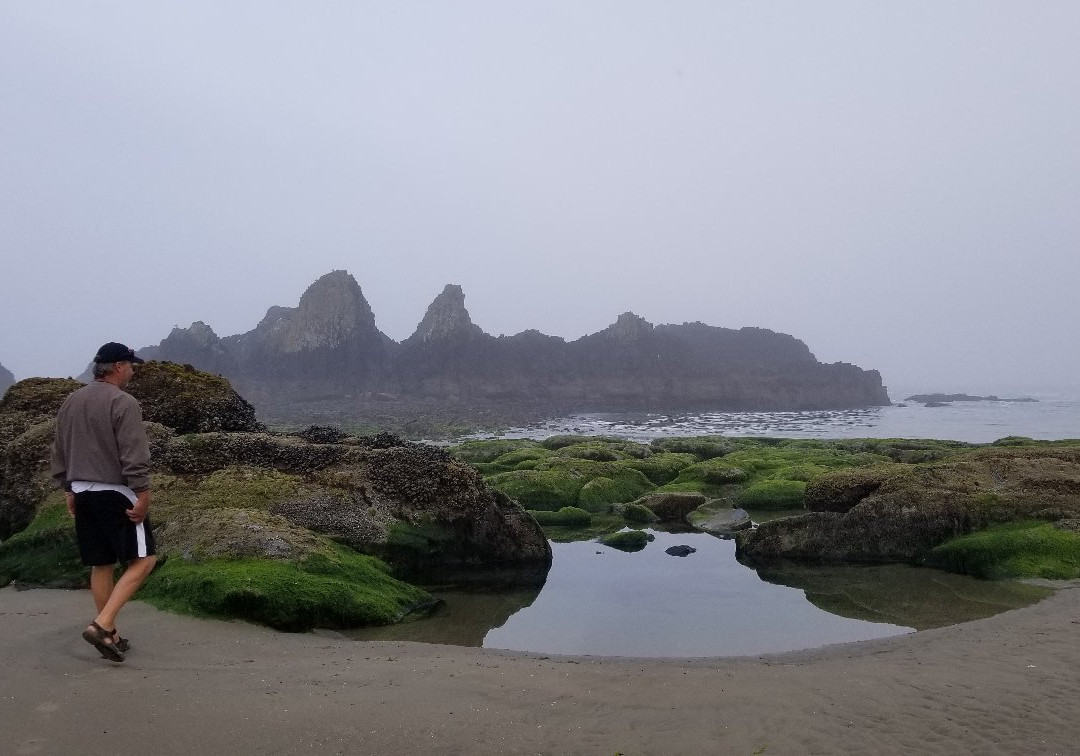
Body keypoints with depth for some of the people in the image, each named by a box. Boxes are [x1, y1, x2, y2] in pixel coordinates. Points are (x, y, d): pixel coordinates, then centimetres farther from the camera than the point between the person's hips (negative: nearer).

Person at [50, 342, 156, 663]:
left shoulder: (70, 402, 11)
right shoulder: (123, 402, -13)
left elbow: (59, 454, 18)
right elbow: (134, 456, -19)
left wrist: (69, 489, 24)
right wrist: (142, 493, -15)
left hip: (82, 493, 8)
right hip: (115, 493, -8)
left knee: (101, 565, 13)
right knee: (142, 560, -2)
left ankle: (110, 634, 19)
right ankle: (102, 624, -11)